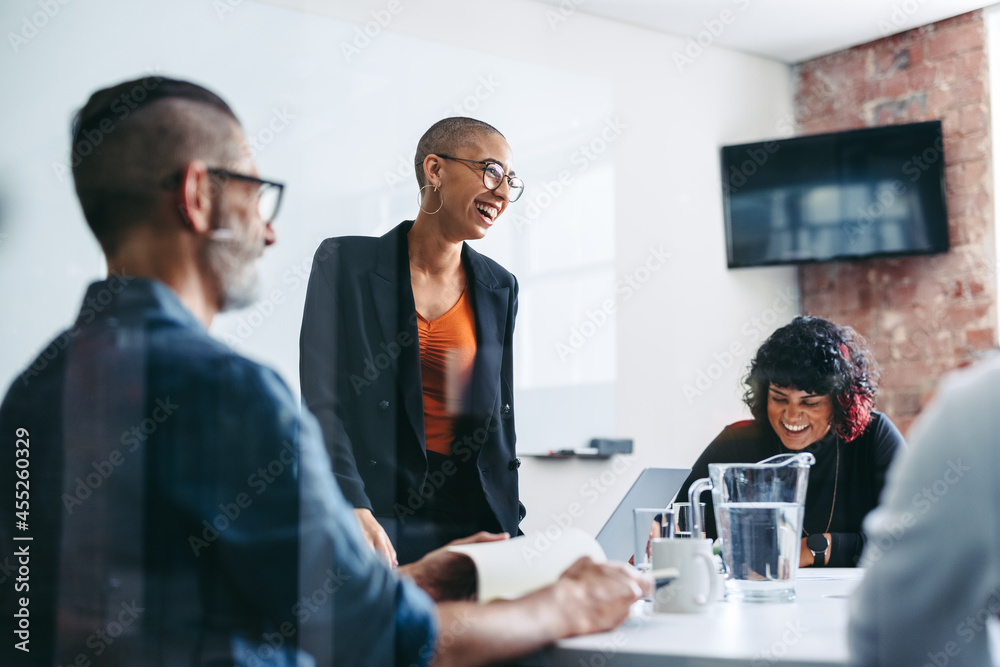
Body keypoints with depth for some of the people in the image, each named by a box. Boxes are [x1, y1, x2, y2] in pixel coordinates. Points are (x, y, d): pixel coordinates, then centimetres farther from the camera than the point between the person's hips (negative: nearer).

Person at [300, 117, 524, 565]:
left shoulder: (500, 288, 11)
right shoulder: (345, 263, -2)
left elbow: (500, 419, 14)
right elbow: (321, 401, -9)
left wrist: (508, 530, 8)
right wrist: (353, 509, -21)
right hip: (374, 515, -4)